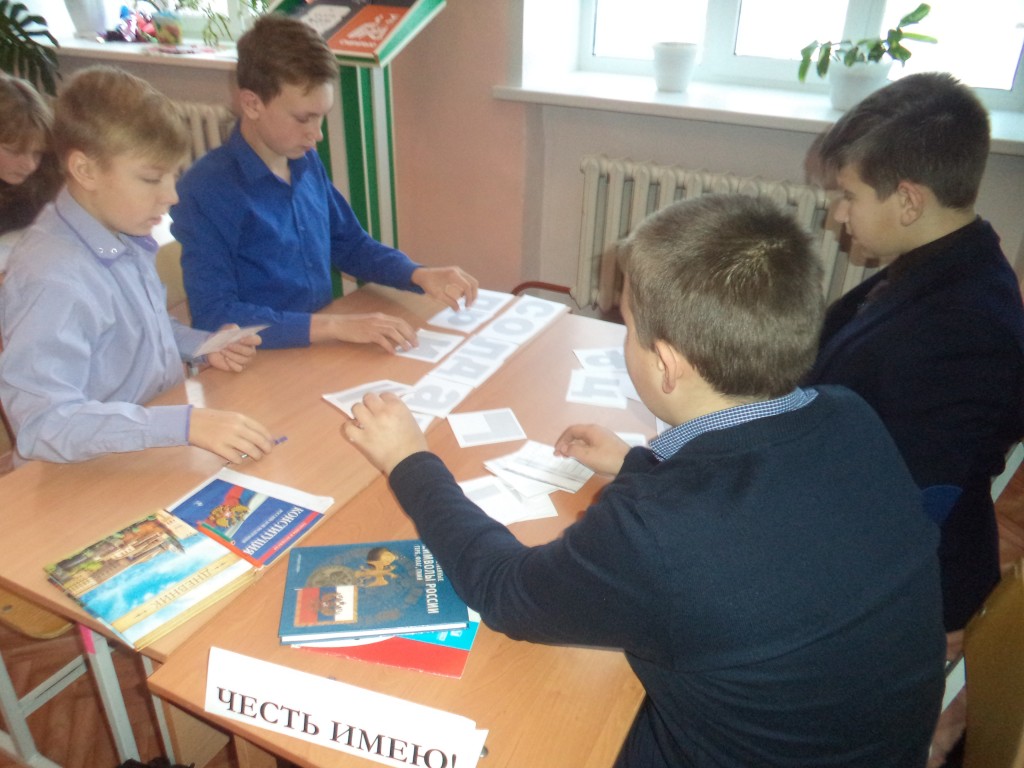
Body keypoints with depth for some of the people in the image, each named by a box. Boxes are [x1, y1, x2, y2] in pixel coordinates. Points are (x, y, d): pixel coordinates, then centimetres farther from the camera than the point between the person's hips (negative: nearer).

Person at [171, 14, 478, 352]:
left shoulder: (306, 162, 4)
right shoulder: (205, 190, -16)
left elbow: (350, 244, 16)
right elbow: (214, 318, -21)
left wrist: (420, 275, -1)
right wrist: (336, 325, -28)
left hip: (322, 349, 6)